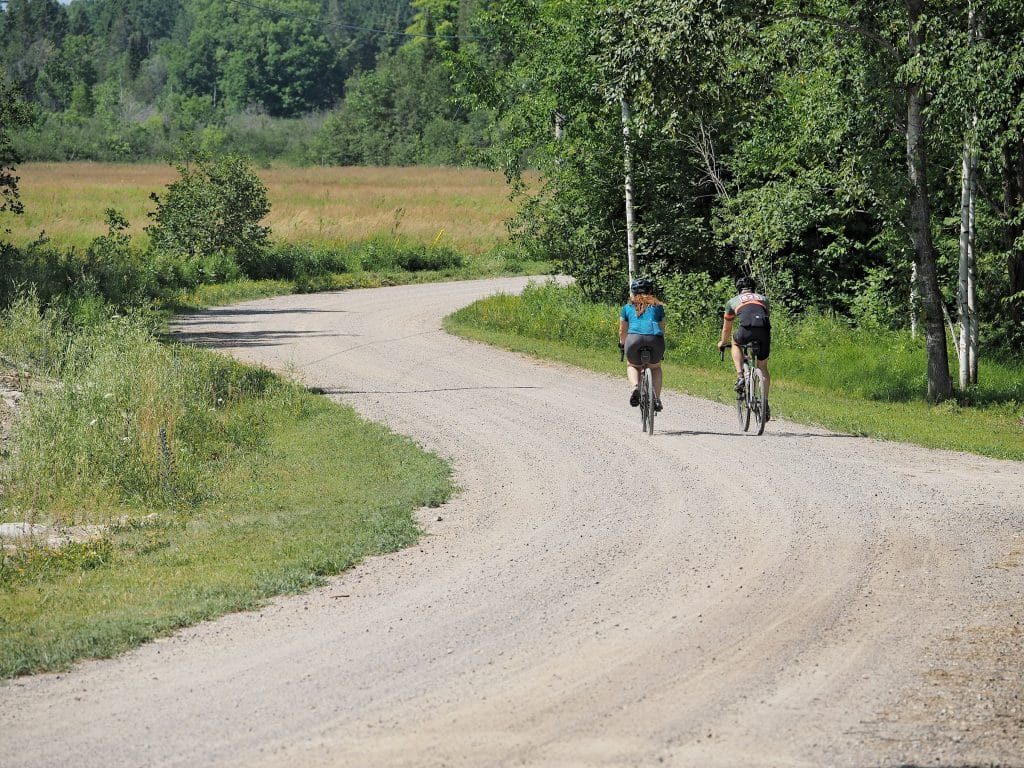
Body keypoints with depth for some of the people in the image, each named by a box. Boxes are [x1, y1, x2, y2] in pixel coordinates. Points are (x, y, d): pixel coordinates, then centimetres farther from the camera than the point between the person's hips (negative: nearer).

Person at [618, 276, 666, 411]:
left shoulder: (628, 307, 24)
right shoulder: (658, 306, 26)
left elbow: (622, 332, 31)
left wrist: (622, 345, 52)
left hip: (634, 339, -1)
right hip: (655, 339, 1)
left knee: (633, 366, 30)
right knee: (655, 367, 31)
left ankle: (635, 387, 1)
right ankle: (657, 399, 17)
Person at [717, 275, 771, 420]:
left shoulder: (733, 301, 30)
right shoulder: (763, 298, 35)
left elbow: (727, 327, 42)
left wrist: (722, 342, 61)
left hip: (746, 331, -2)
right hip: (764, 331, 2)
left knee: (736, 343, 34)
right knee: (763, 367, 20)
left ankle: (740, 376, 15)